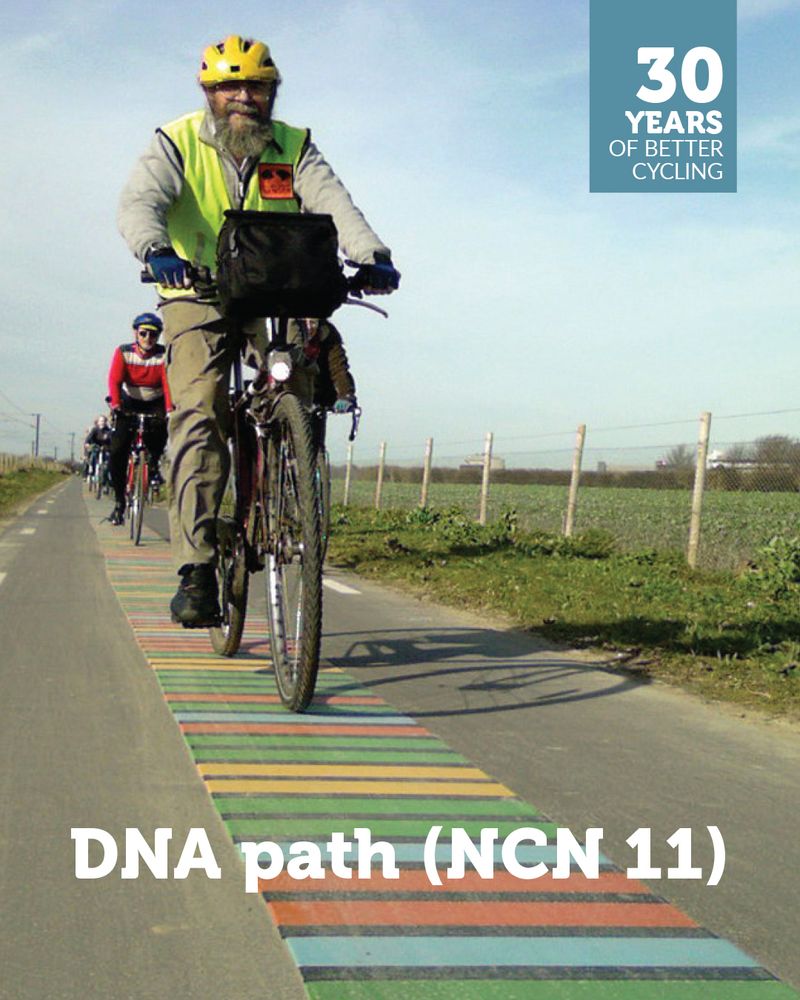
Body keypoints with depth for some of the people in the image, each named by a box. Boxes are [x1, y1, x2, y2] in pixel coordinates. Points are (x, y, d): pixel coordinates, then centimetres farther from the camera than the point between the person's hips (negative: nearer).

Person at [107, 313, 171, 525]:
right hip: (130, 403, 1)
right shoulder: (124, 352, -14)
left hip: (155, 404, -1)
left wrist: (170, 408, -44)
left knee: (161, 425, -35)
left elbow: (168, 383, -28)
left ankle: (153, 463, -7)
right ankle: (119, 500, 2)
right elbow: (115, 380, -26)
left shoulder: (164, 355, -16)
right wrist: (115, 403, -44)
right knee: (117, 451, -12)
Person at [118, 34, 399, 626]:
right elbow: (140, 201, -20)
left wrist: (371, 256, -35)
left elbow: (333, 203, -14)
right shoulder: (178, 144, -4)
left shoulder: (294, 148, 1)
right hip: (200, 301, -3)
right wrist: (156, 251, -43)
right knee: (199, 416, -19)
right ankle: (197, 571, -22)